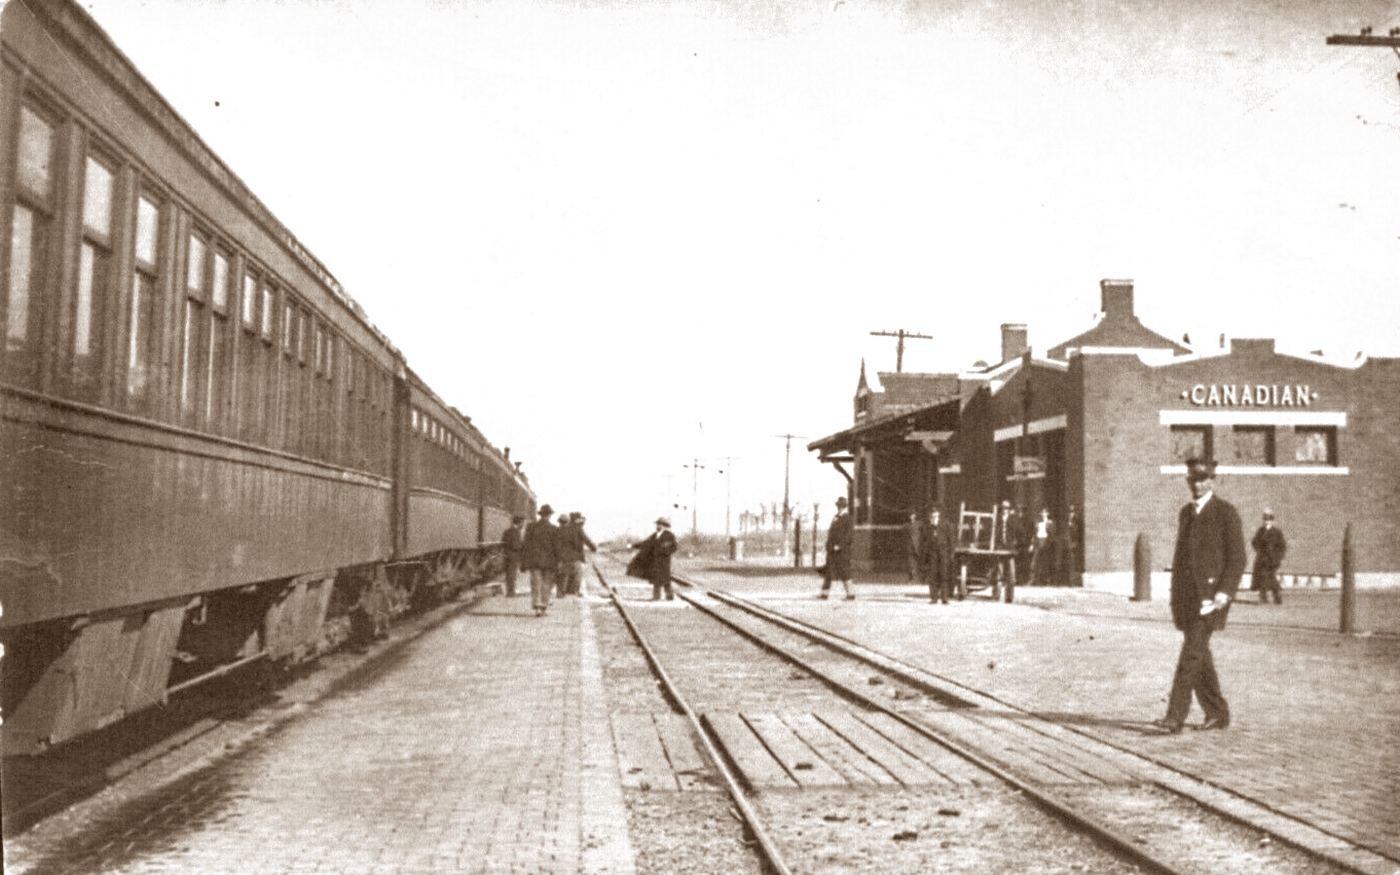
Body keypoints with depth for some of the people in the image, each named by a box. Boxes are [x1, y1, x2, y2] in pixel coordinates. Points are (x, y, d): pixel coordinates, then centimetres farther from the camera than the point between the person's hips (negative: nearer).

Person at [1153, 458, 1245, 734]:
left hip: (1211, 593, -7)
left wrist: (1224, 593, -16)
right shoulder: (1185, 513, 16)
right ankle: (1217, 713, 21)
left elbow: (1237, 558, -6)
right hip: (1186, 594, 7)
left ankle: (1175, 716, -17)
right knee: (1200, 655, 10)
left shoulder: (1226, 512, -4)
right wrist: (1175, 594, 17)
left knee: (1192, 653, -14)